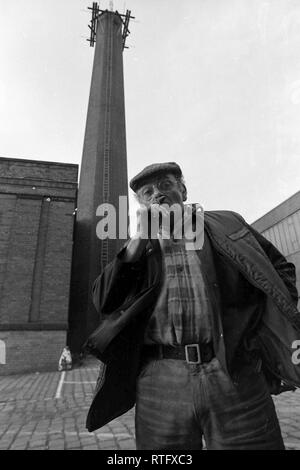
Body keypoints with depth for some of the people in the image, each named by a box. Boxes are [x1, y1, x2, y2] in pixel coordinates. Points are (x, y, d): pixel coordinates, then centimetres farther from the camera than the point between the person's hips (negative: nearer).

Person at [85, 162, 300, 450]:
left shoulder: (226, 224, 9)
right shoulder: (137, 249, 13)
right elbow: (103, 302, 1)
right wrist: (141, 237, -6)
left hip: (235, 374, 0)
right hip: (160, 381, 1)